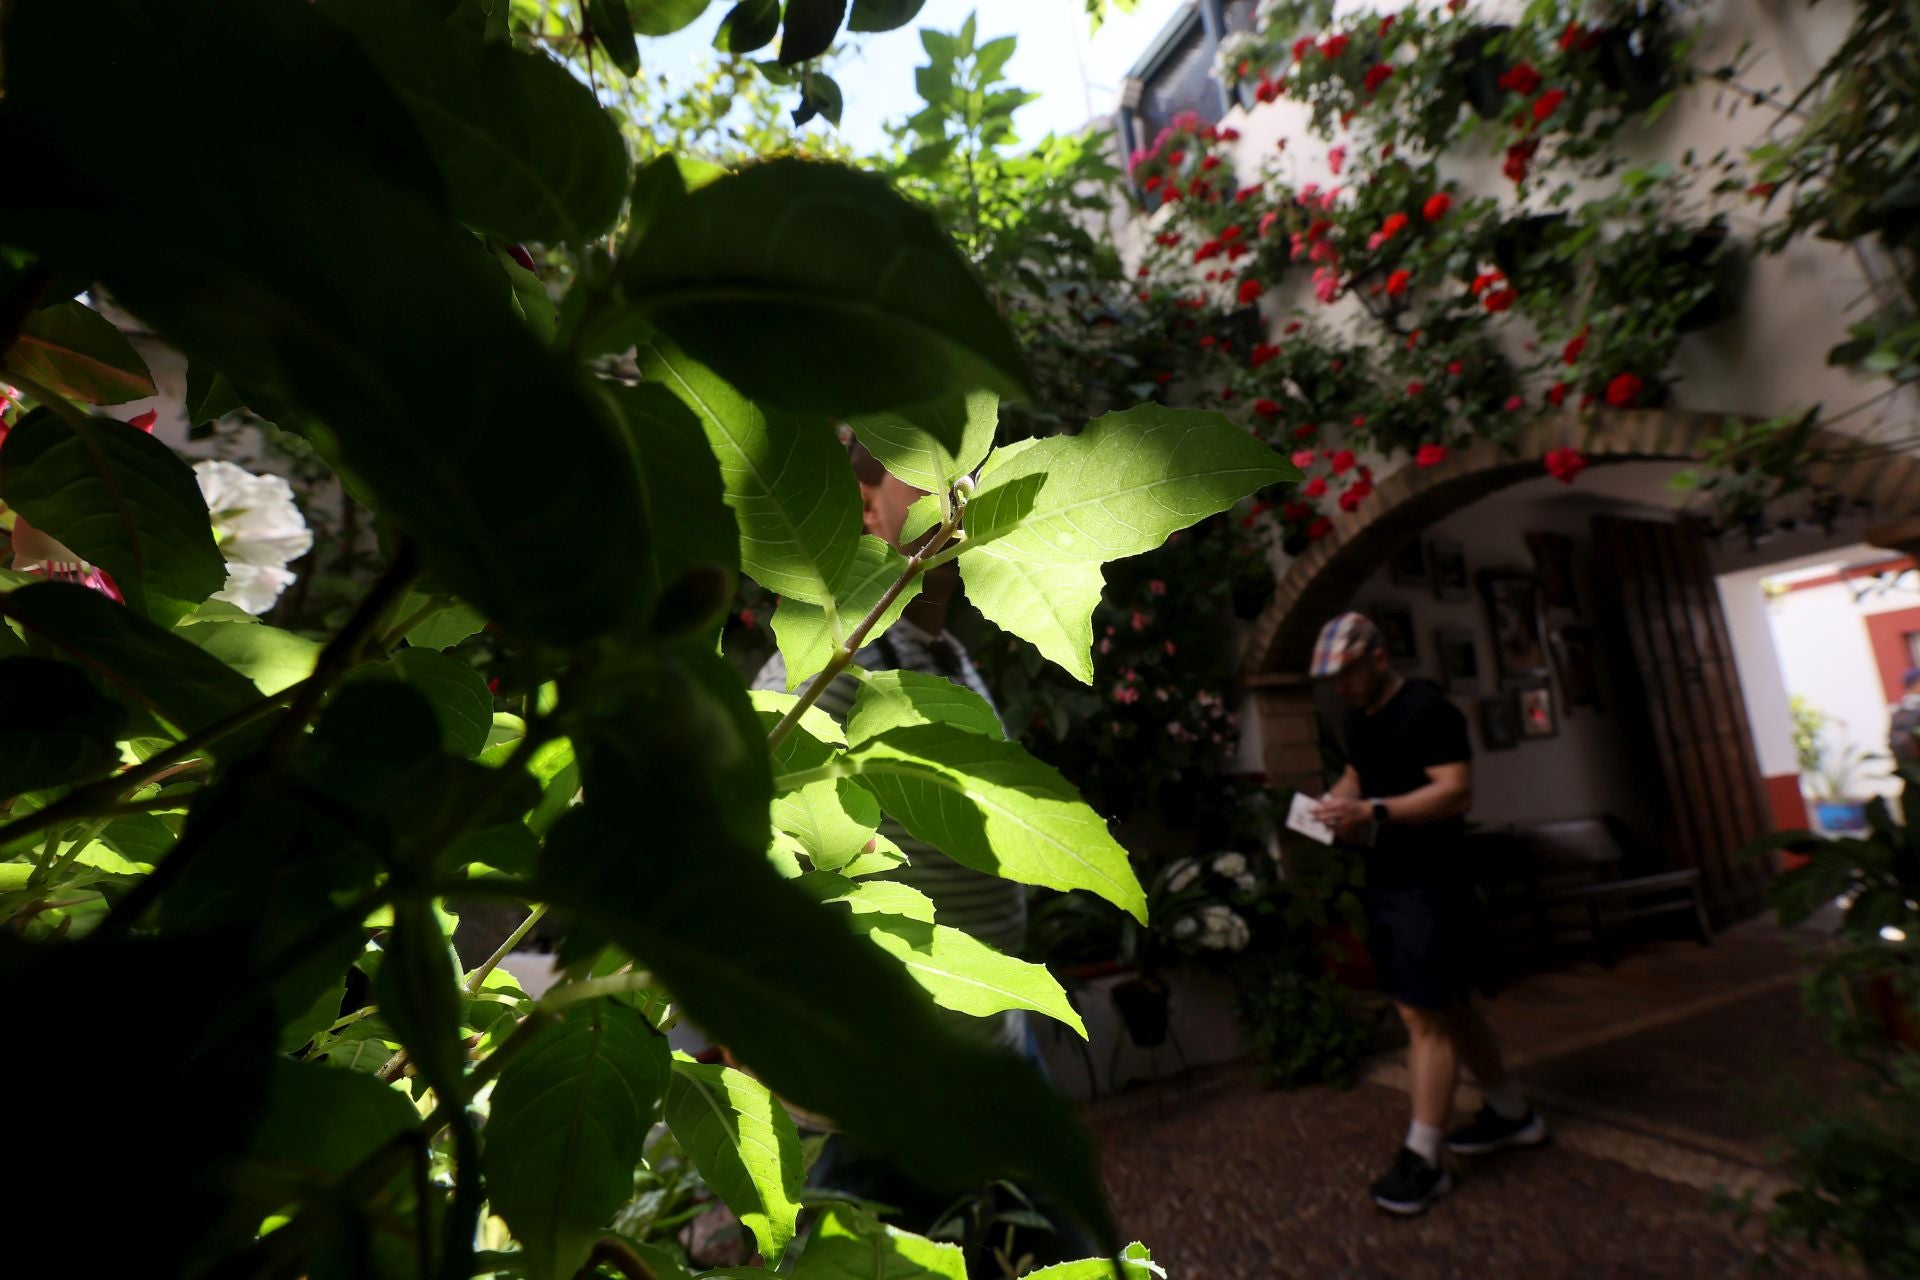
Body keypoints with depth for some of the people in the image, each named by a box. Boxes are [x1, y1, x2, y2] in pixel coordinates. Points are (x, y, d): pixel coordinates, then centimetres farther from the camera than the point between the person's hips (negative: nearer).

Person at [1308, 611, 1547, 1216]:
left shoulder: (1426, 709, -16)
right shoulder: (1359, 717, 10)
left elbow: (1457, 790, -23)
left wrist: (1374, 813, -31)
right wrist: (1339, 801, 3)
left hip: (1429, 883, -9)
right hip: (1386, 879, 9)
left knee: (1425, 1013, -2)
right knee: (1446, 1005, 20)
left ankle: (1422, 1159, 9)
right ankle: (1511, 1113, 40)